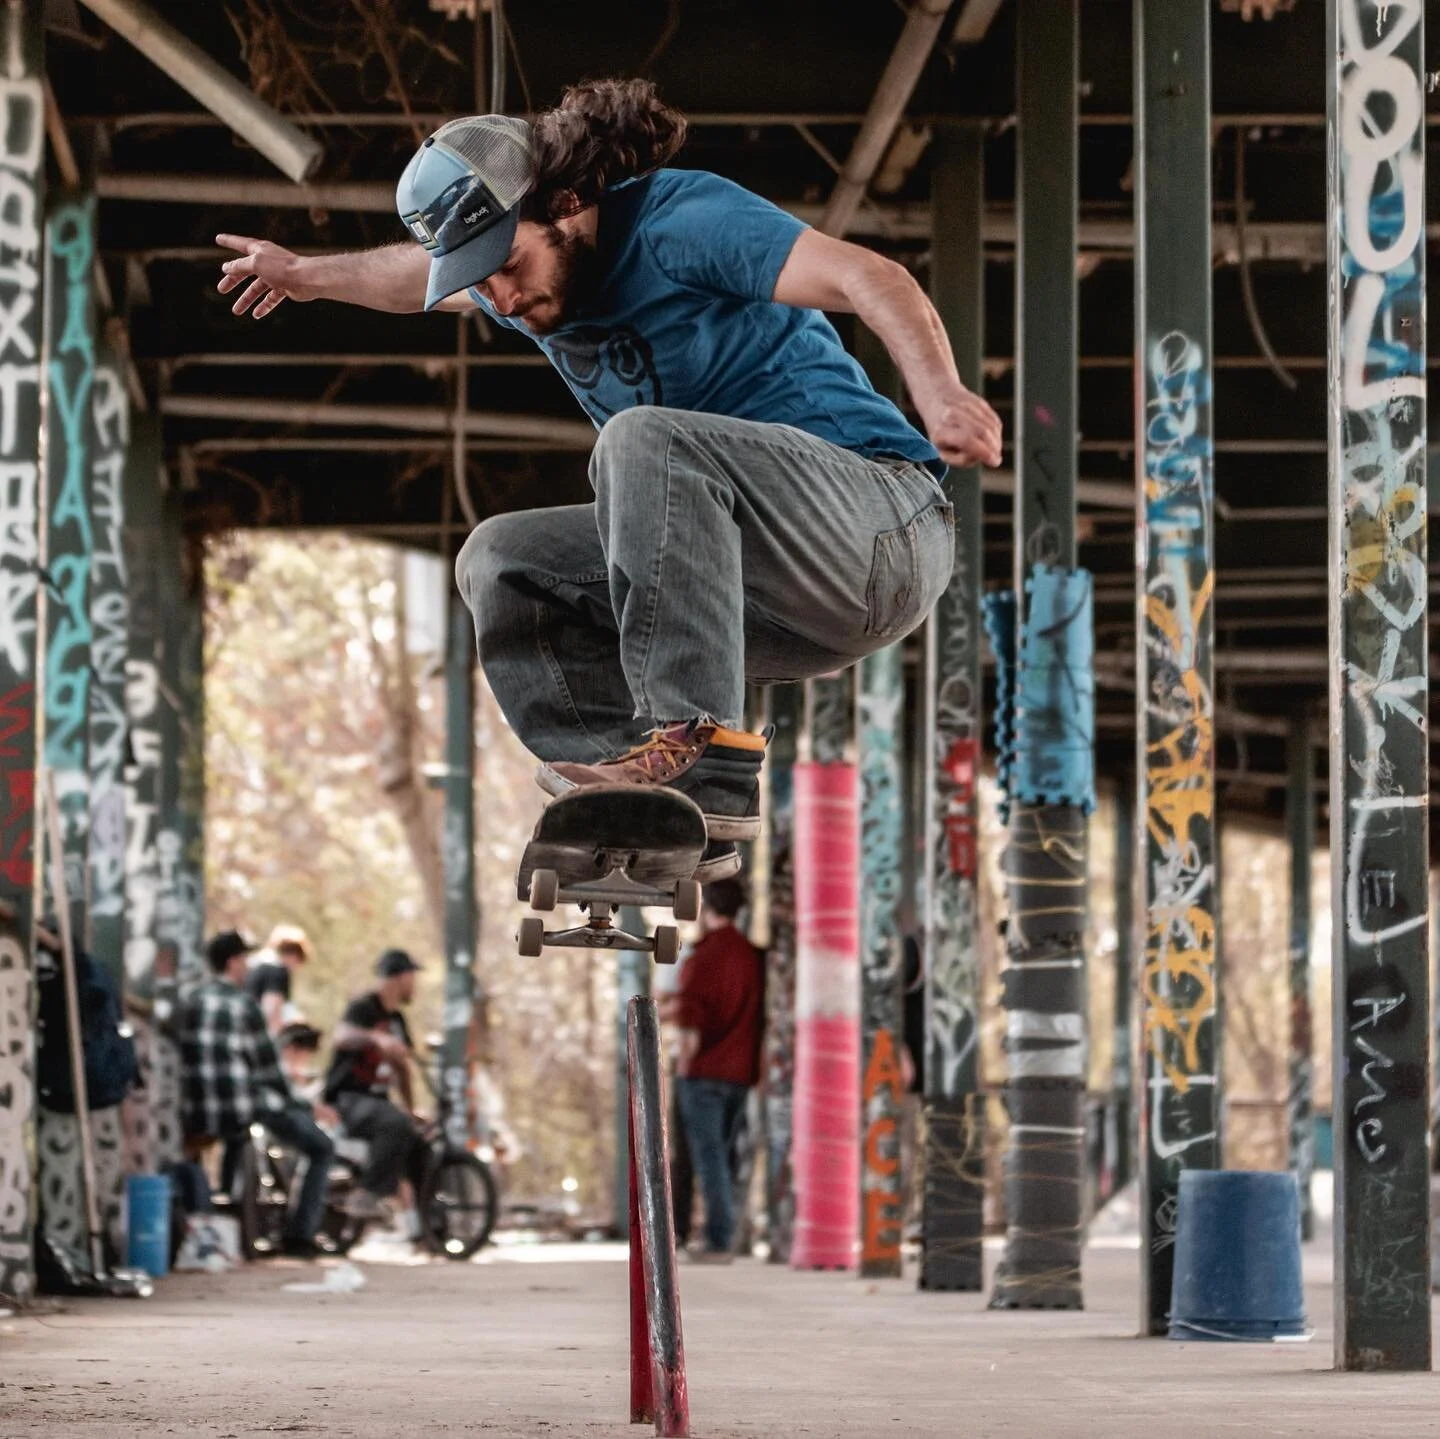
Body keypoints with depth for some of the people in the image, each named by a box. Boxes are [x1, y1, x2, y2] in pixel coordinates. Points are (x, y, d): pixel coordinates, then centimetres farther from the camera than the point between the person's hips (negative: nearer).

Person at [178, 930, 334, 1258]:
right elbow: (267, 1068, -8)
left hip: (195, 1118, 7)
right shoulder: (242, 1005, -11)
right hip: (242, 1113, -7)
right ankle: (300, 1235, 5)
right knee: (321, 1149, 13)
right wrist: (288, 1099, 12)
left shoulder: (188, 1003, 7)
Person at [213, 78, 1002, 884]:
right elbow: (421, 274, 35)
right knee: (502, 563, 4)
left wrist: (941, 399, -44)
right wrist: (310, 275, 44)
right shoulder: (530, 272, 10)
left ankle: (698, 745, -36)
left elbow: (870, 279, -28)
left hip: (883, 529, -9)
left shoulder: (679, 220, -15)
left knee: (642, 439, -30)